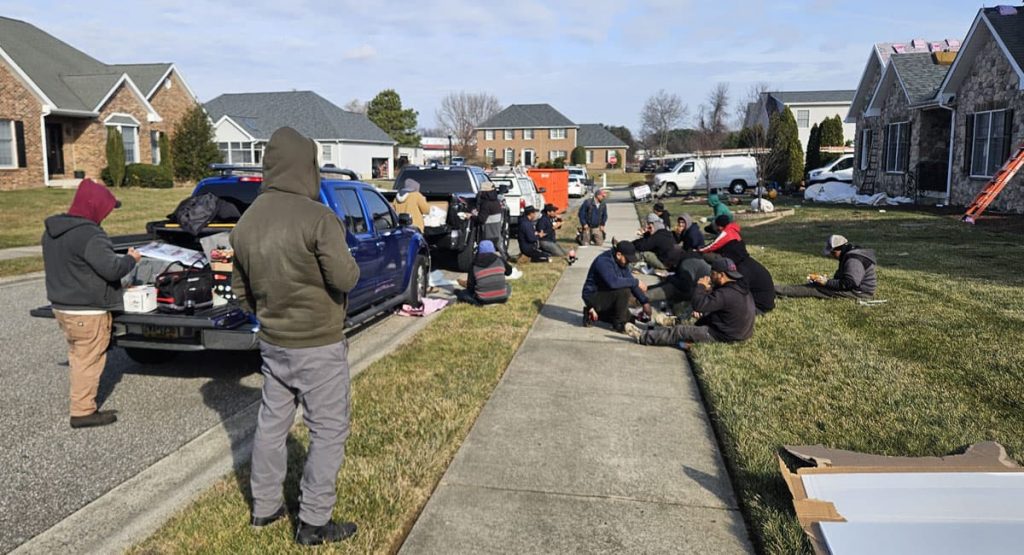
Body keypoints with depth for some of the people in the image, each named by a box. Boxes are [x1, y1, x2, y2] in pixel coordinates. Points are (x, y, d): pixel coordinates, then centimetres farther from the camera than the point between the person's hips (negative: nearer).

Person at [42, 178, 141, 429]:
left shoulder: (52, 230, 9)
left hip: (62, 306, 9)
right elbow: (111, 269, -27)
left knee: (77, 356, 20)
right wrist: (131, 259, -9)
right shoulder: (89, 235, -23)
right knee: (89, 361, 1)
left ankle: (81, 402, 31)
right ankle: (83, 412, 7)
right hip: (87, 312, -9)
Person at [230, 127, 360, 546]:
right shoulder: (317, 218, -21)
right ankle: (314, 523, 13)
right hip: (318, 345, -7)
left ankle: (264, 507, 34)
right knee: (328, 432, 6)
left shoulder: (247, 221, 2)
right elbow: (345, 278, -22)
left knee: (271, 423, 20)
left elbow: (240, 287, 9)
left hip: (272, 343, 7)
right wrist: (348, 263, -2)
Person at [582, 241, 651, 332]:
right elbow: (613, 282, -41)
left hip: (606, 295, 10)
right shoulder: (604, 261, -26)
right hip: (593, 296, -9)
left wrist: (645, 302, -1)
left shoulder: (621, 262, 2)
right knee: (624, 291, -28)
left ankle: (594, 313, 17)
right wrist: (636, 282, -32)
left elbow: (630, 280, 5)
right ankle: (619, 325, -12)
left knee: (628, 318, 11)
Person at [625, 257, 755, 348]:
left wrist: (700, 286, -13)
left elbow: (698, 305, -28)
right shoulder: (740, 288, 6)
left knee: (680, 331, -5)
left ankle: (643, 337, 3)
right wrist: (709, 290, 2)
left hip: (724, 336, -10)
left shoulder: (726, 294, -27)